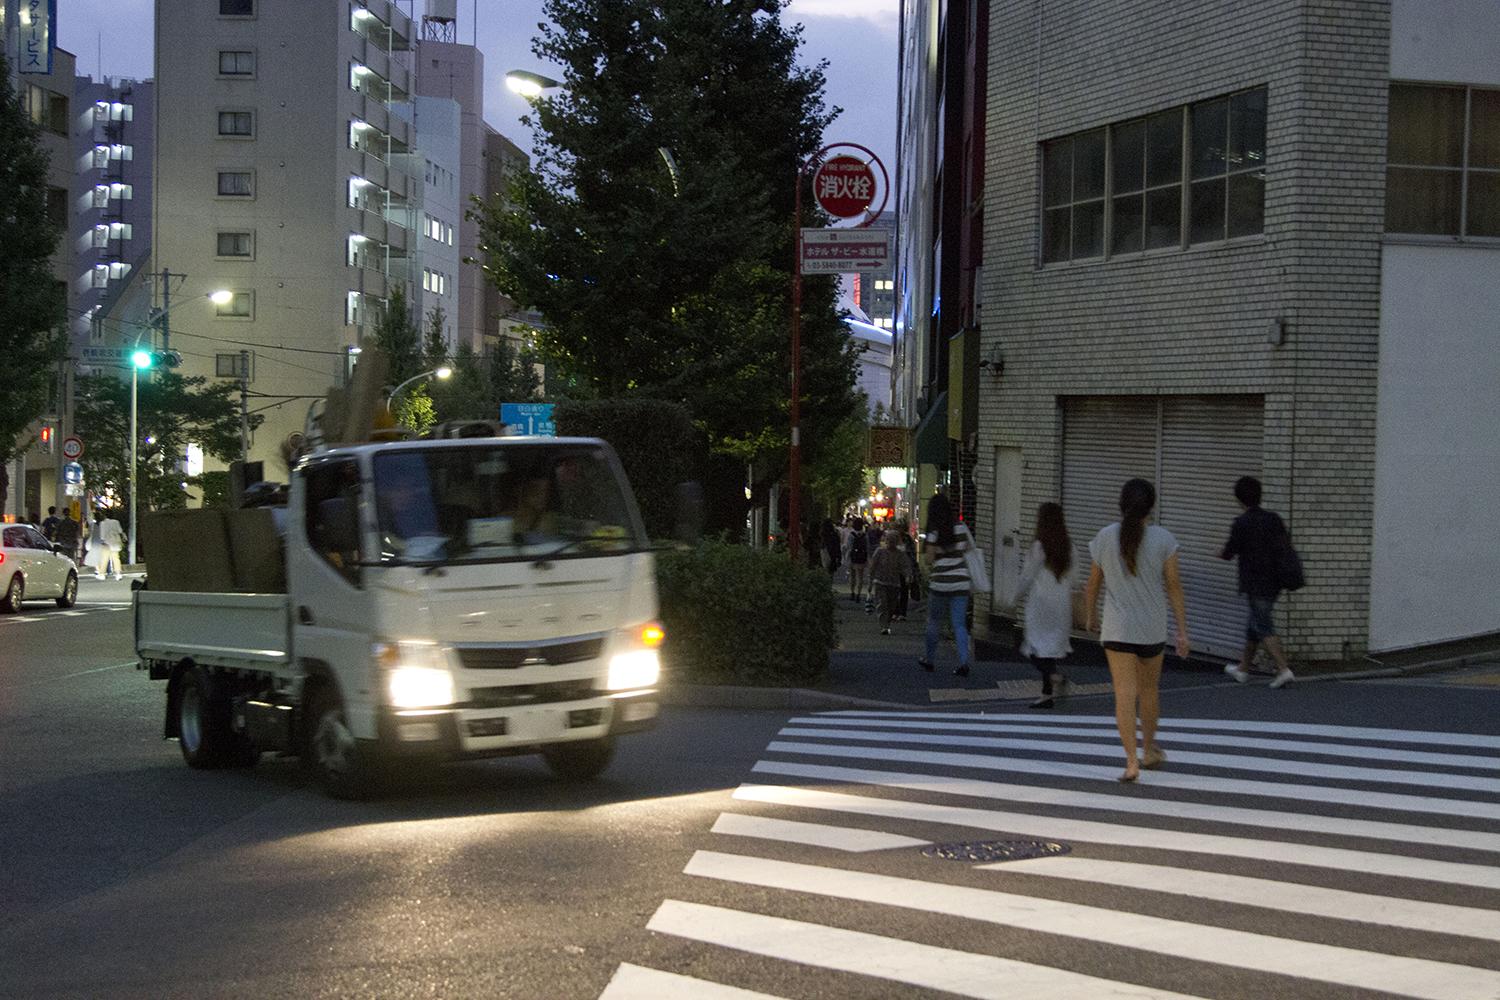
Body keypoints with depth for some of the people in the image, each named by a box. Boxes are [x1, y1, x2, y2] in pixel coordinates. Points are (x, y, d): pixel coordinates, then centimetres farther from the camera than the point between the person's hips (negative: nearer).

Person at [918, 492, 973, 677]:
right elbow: (967, 551, 9)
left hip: (939, 583, -3)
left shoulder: (933, 533, -9)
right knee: (960, 624, 3)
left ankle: (929, 660, 23)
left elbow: (929, 559, -12)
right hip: (960, 582, 3)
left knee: (933, 621, 15)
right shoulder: (960, 529, 1)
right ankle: (964, 663, -9)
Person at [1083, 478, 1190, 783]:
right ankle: (1148, 751, 36)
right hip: (1153, 629, 1)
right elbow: (1174, 586, -5)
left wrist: (1091, 615, 23)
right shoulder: (1163, 539, -6)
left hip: (1117, 629, -1)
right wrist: (1182, 631, 0)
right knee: (1149, 689, 21)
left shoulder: (1105, 537, -3)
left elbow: (1093, 583, 6)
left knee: (1125, 694, -5)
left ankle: (1131, 761, -16)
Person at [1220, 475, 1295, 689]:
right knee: (1254, 625, 18)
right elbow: (1287, 547, 5)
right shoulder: (1273, 519, 3)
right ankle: (1243, 669, 29)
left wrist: (1220, 554, 14)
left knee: (1264, 629, -3)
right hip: (1274, 582, 7)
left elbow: (1229, 553, -9)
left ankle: (1283, 669, -14)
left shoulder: (1241, 523, -15)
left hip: (1255, 585, -7)